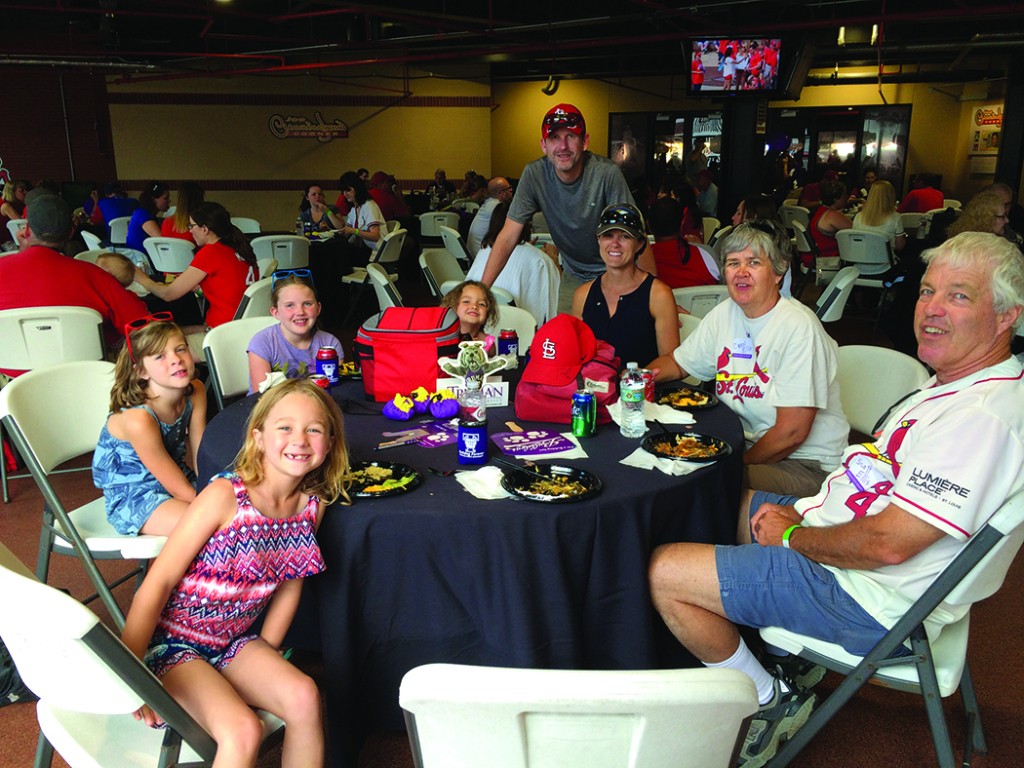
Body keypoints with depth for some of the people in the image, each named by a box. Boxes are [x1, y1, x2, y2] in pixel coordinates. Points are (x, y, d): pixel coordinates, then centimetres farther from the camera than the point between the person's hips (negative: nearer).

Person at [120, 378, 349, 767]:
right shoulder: (225, 495, -21)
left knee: (304, 696, -19)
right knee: (242, 731, -25)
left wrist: (266, 654, 9)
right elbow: (159, 580, -19)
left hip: (233, 642, 5)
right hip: (172, 642, -5)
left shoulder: (313, 505, -5)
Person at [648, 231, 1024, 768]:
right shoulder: (953, 381, 6)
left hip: (871, 604, -11)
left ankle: (771, 702, 6)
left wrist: (791, 536, -14)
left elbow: (888, 543, -31)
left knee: (665, 572, -15)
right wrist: (798, 512, 1)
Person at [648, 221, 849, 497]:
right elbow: (677, 362, 18)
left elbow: (791, 432, -21)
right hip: (743, 444, 7)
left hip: (805, 464, -7)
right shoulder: (724, 314, 4)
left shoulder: (798, 326, -18)